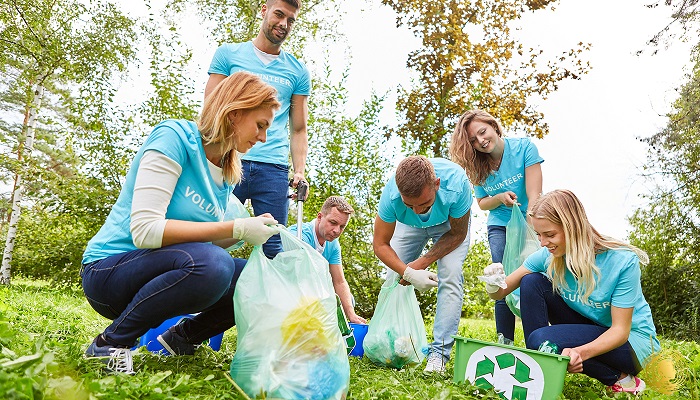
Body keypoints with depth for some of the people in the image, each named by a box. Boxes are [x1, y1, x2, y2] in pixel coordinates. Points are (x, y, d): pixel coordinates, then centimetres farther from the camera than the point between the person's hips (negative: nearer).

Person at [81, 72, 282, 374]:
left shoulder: (228, 172, 5)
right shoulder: (174, 136, -18)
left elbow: (203, 239, 9)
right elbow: (144, 230, -27)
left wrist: (249, 230, -8)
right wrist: (237, 228, -26)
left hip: (159, 274, 7)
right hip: (108, 271, -7)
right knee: (210, 264, -36)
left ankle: (181, 337, 11)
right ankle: (109, 344, -12)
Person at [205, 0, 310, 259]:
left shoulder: (298, 72, 16)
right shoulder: (228, 54, 13)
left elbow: (299, 130, 15)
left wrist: (300, 172, 0)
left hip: (274, 168, 1)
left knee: (273, 248, -2)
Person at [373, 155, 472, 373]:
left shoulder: (456, 185, -41)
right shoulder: (391, 194, -38)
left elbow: (458, 234, -21)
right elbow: (380, 244, -22)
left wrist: (423, 262, -26)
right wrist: (409, 273, -35)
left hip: (450, 225, -1)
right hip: (409, 225, 2)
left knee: (450, 276, -20)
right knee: (394, 277, -5)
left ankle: (439, 352, -13)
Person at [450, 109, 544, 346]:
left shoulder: (524, 147, -15)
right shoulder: (477, 167, -4)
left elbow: (534, 196, -20)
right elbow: (482, 203, 7)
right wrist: (500, 198, -16)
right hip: (500, 226, 2)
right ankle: (505, 341, -3)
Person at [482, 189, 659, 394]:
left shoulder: (623, 261, -25)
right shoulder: (548, 255, -13)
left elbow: (620, 329, -23)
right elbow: (499, 293, -9)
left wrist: (581, 352, -42)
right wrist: (493, 284, -34)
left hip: (633, 339, -5)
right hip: (589, 330, 5)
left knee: (542, 339, -29)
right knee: (532, 282, -17)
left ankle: (622, 379, -5)